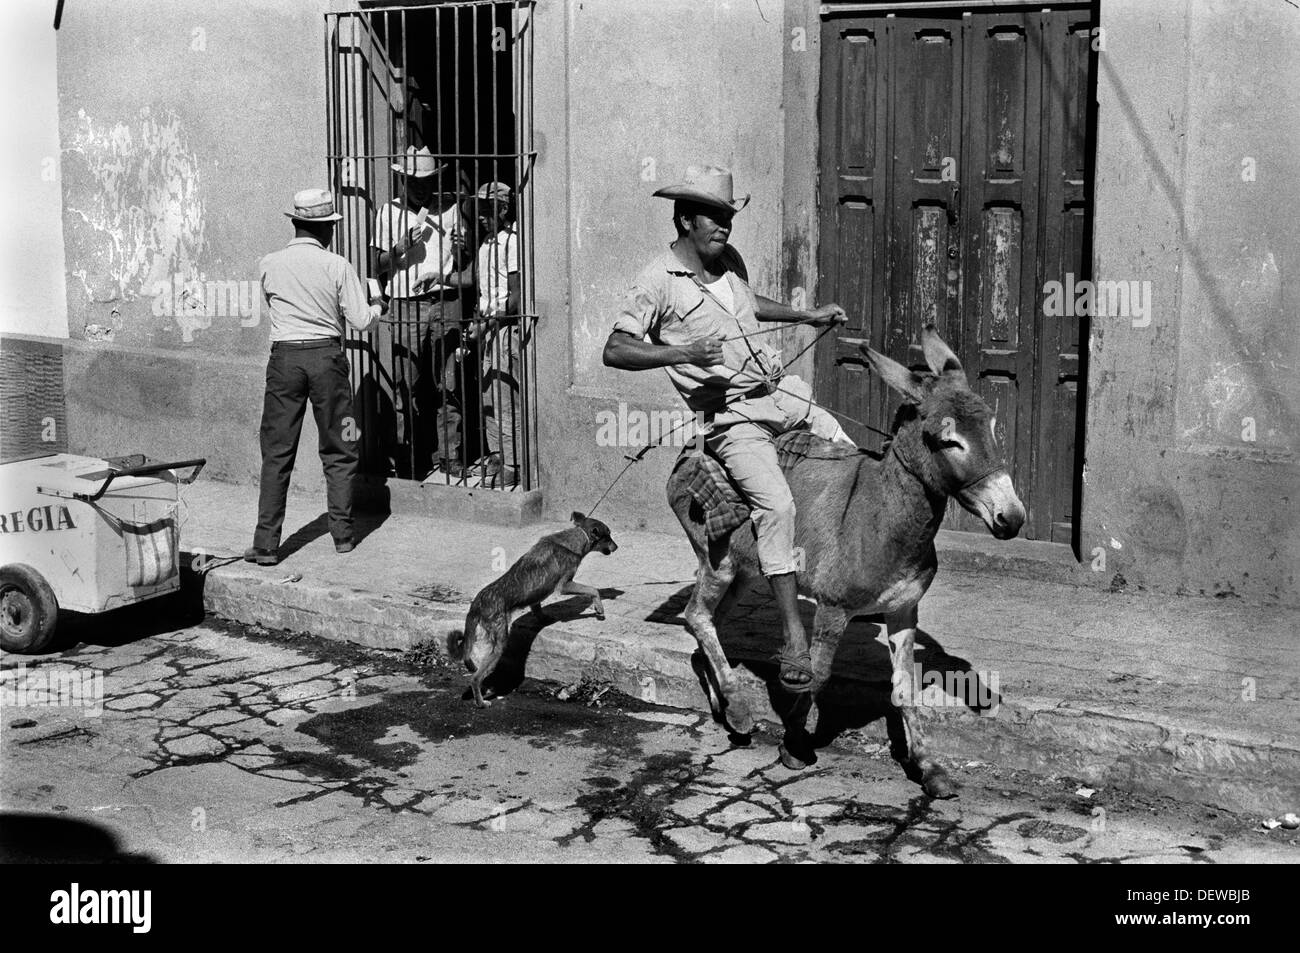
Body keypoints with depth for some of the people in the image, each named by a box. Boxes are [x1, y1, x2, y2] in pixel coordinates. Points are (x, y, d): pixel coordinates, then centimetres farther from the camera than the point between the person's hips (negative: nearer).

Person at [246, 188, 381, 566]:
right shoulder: (337, 266, -5)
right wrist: (377, 307, 19)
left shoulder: (269, 265, 1)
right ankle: (342, 535, 17)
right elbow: (360, 320, -3)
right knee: (338, 451, 12)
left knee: (276, 453, 4)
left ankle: (266, 544, 0)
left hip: (284, 356, 1)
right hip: (326, 355, -1)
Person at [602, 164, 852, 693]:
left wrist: (808, 316, 31)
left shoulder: (729, 260, 10)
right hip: (731, 417, -8)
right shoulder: (660, 281, -12)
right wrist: (682, 352, -28)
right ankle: (794, 638, -19)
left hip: (783, 391, 8)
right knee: (776, 504, -24)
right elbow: (614, 350, -17)